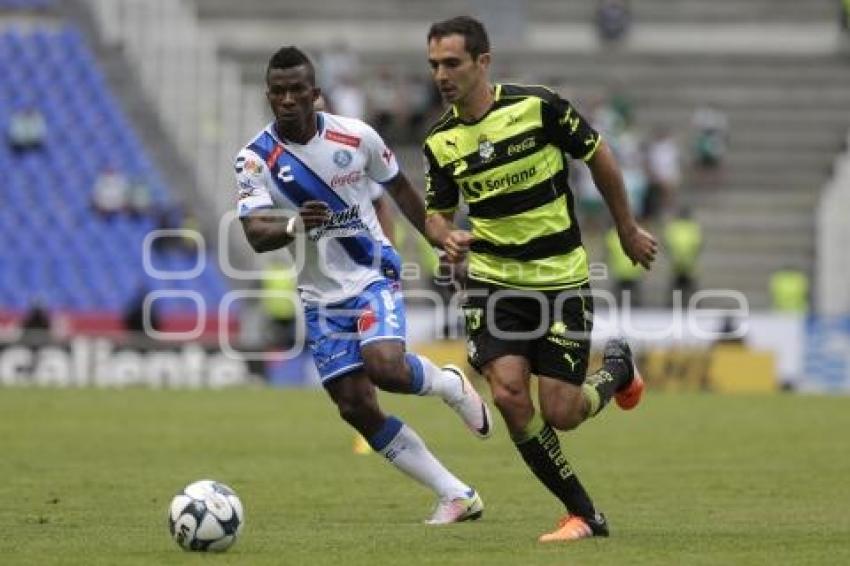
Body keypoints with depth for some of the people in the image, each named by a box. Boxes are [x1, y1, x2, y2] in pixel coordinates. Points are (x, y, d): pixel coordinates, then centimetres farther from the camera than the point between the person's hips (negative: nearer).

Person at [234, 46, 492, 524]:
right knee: (356, 408, -4)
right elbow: (256, 235, -21)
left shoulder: (355, 137, -9)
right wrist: (296, 225, -43)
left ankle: (451, 384, 6)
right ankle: (458, 496, 6)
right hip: (322, 299, 2)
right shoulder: (255, 159, -10)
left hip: (374, 278, -2)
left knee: (385, 366, -30)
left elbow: (400, 188, 9)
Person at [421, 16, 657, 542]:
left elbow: (599, 156, -1)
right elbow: (437, 212, 10)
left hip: (561, 278, -3)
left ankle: (617, 366, 31)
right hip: (494, 281, 3)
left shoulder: (537, 106, -14)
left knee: (559, 414, -5)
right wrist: (446, 237, -15)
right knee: (509, 395, -16)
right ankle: (584, 514, 0)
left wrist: (629, 230, 8)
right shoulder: (440, 142, -3)